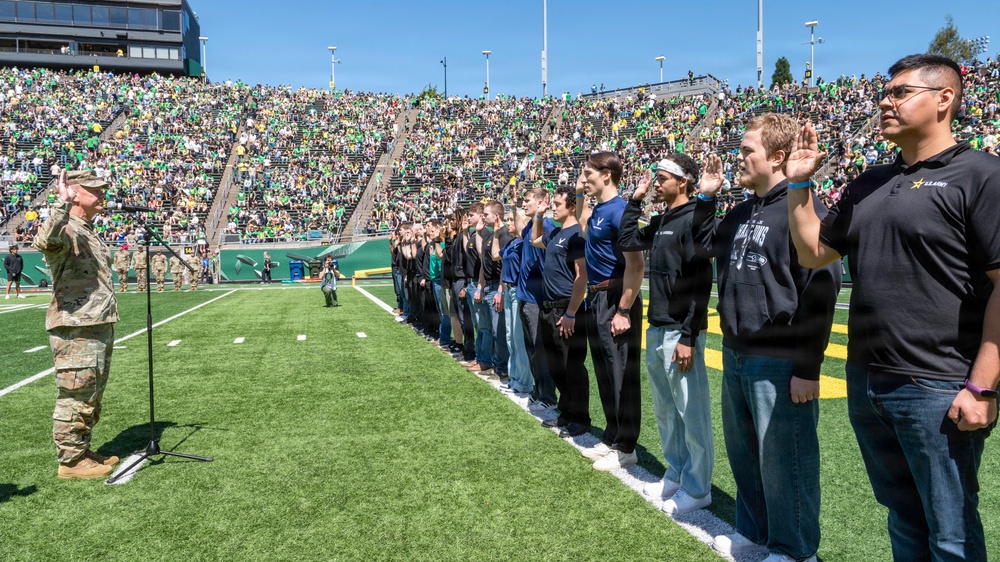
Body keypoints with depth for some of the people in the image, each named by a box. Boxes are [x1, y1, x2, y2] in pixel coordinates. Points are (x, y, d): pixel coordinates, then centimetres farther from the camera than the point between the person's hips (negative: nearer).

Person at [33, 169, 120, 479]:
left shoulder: (89, 232, 17)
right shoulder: (66, 229, -14)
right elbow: (45, 242, -40)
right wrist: (64, 203, -40)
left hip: (100, 326, 10)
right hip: (76, 329, -10)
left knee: (92, 398, 19)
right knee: (76, 397, -2)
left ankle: (82, 451, 32)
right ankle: (70, 461, 9)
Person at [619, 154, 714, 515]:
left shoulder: (693, 220, -13)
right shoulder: (660, 222, 13)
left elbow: (700, 283, -18)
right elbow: (627, 242, 24)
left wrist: (688, 337, -21)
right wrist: (635, 200, 16)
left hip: (680, 333, -9)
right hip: (656, 330, 9)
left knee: (692, 413, 0)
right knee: (665, 410, 17)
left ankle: (697, 489, 12)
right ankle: (676, 474, 31)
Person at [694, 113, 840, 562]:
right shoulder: (742, 212, 11)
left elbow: (821, 290, -19)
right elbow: (704, 244, 28)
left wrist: (807, 367, -20)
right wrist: (706, 196, 12)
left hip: (779, 362, -8)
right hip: (736, 356, 9)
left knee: (783, 461, 5)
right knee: (743, 453, 20)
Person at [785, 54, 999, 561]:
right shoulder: (868, 185, 13)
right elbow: (812, 252, 16)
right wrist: (798, 184, 6)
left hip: (938, 390, -6)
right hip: (866, 385, 6)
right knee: (903, 519, 21)